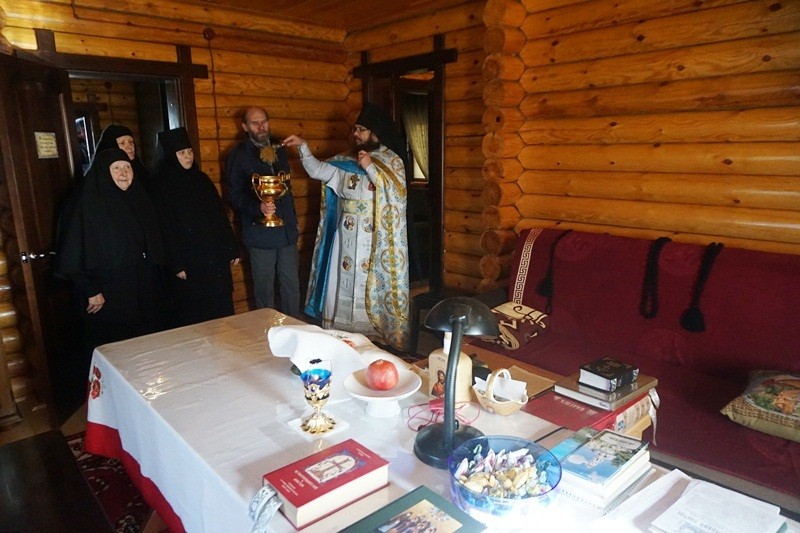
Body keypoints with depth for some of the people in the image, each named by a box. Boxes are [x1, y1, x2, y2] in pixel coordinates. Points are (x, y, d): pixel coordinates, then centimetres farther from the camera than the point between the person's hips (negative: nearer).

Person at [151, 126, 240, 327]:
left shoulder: (202, 179, 10)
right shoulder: (162, 185, -5)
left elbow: (221, 215, 11)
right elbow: (166, 228, -9)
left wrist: (232, 249, 8)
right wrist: (177, 264, -13)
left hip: (215, 258, 5)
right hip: (188, 262, -5)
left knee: (222, 309, 9)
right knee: (193, 315, 4)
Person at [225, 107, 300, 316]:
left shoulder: (279, 149, 13)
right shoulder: (238, 155, -3)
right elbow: (234, 195, -8)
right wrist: (258, 207, -27)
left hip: (286, 229, 5)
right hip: (260, 231, -4)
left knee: (291, 283, 9)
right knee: (264, 287, 4)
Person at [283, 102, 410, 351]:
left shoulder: (392, 161, -3)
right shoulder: (346, 160, 10)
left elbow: (397, 192, -17)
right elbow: (317, 171, 4)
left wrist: (370, 167, -20)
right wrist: (303, 147, -7)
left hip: (374, 239, -5)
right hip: (346, 237, 5)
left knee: (373, 288, 1)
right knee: (343, 284, 9)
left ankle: (378, 337, 13)